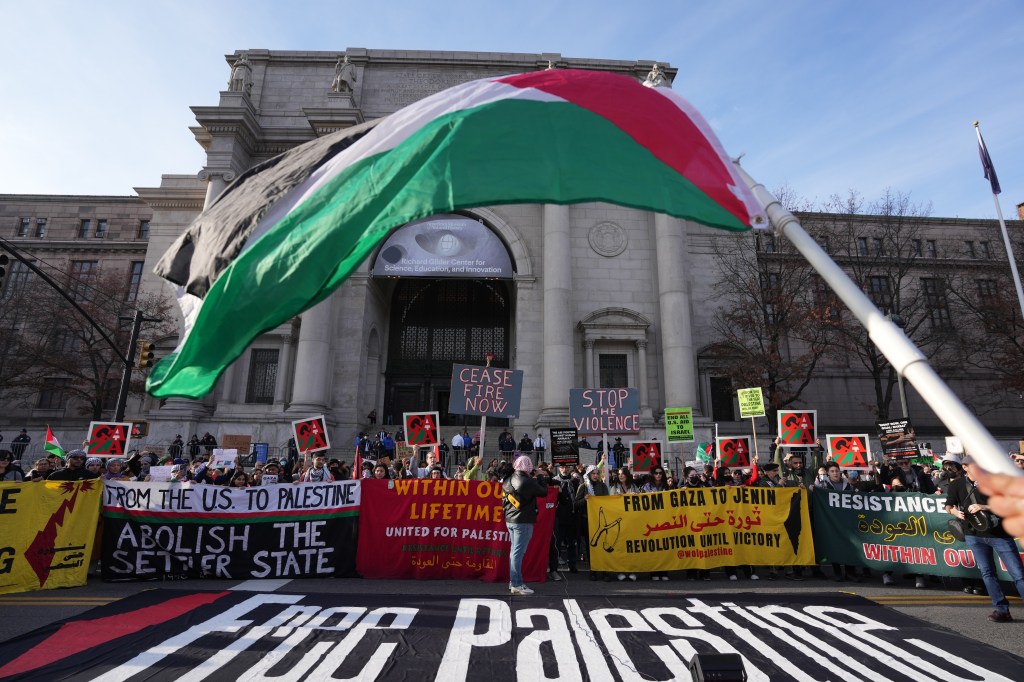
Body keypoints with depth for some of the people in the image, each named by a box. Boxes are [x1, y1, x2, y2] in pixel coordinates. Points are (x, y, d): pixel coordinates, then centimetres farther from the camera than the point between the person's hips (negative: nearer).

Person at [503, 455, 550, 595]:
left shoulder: (509, 481, 6)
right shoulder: (528, 482, -17)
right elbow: (544, 493, -5)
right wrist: (541, 481, 10)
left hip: (510, 520, 8)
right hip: (523, 522, -8)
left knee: (514, 551, 15)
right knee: (518, 552, -5)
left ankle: (513, 581, 21)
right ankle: (516, 585, -1)